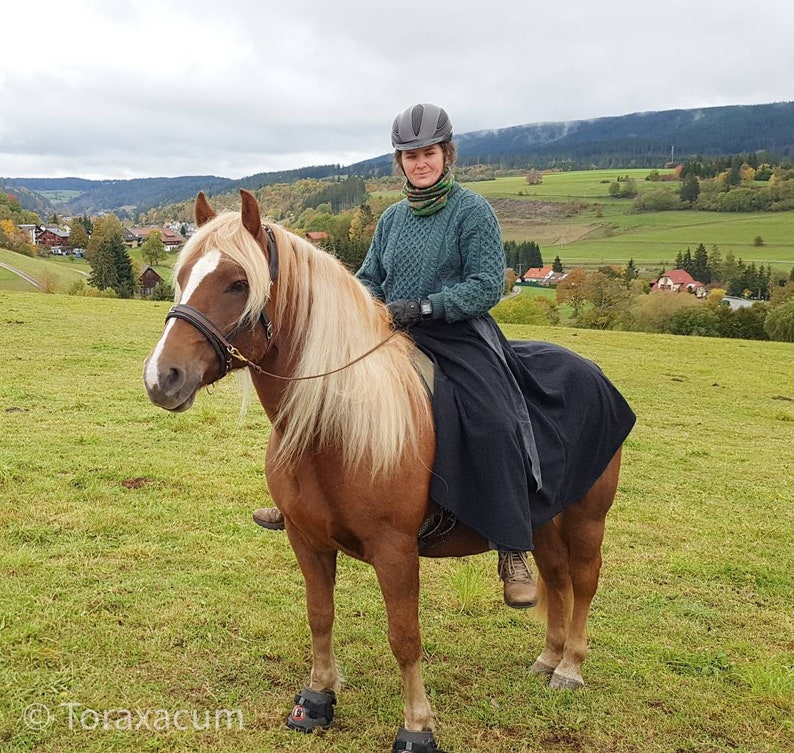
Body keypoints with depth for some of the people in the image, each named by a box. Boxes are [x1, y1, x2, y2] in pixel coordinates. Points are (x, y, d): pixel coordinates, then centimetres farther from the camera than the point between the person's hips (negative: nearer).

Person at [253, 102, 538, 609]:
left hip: (460, 336, -6)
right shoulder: (393, 217, 13)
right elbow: (370, 279, 19)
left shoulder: (473, 211, -4)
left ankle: (514, 553, -18)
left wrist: (423, 307, -22)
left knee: (493, 423, -28)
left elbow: (488, 285, -12)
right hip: (394, 338, 6)